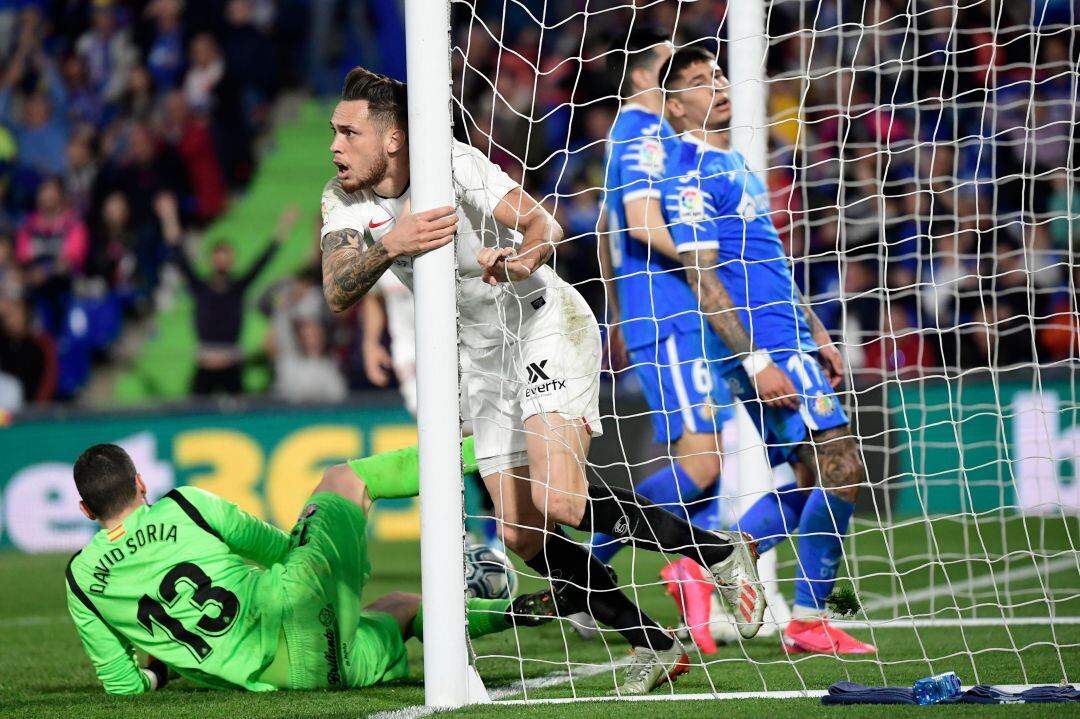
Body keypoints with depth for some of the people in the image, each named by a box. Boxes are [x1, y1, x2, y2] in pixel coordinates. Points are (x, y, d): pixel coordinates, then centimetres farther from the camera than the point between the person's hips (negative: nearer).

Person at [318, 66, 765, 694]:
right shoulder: (343, 201, -5)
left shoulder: (455, 164, -19)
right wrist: (390, 246, -40)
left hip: (547, 326, -7)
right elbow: (338, 294, -21)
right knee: (521, 535, 0)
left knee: (559, 501, -25)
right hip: (485, 361, 7)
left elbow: (545, 226, -26)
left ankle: (721, 554, -8)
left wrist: (517, 258, -48)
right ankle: (656, 648, 11)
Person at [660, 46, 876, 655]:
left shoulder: (735, 164, 19)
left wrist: (816, 332, 23)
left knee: (816, 482, 8)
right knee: (841, 468, -12)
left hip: (789, 340, 10)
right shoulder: (692, 175, -11)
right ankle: (810, 622, -7)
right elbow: (703, 279, -17)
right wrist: (756, 362, -21)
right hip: (763, 347, -10)